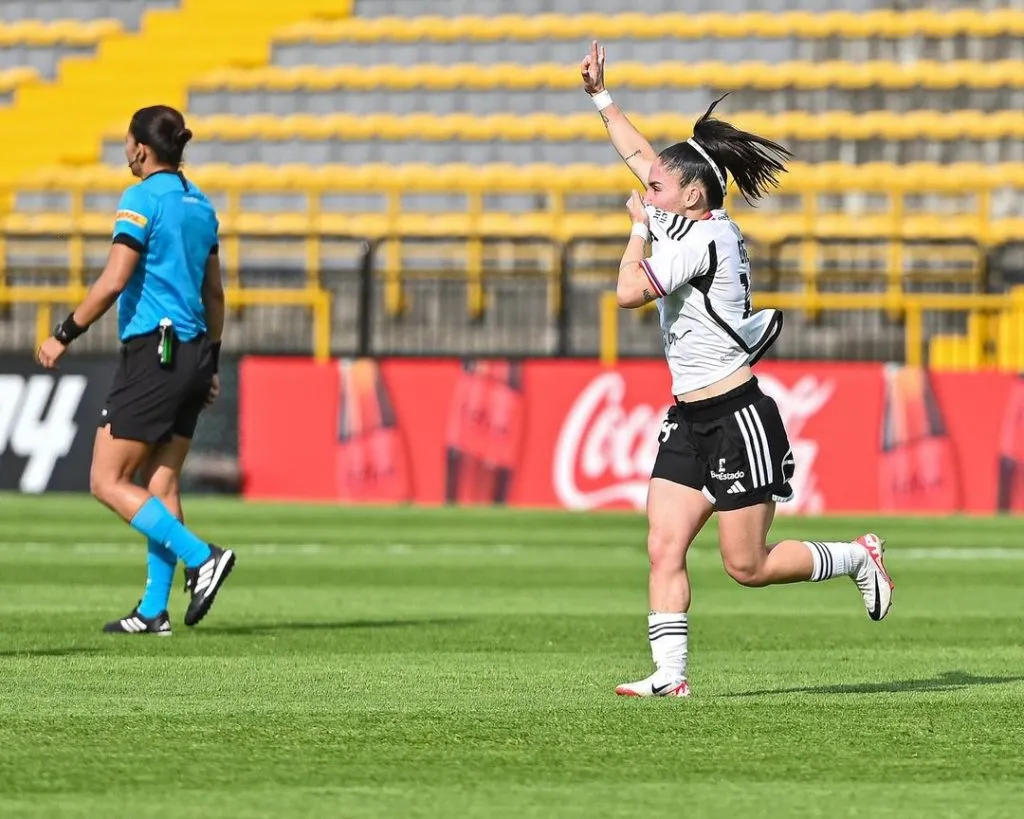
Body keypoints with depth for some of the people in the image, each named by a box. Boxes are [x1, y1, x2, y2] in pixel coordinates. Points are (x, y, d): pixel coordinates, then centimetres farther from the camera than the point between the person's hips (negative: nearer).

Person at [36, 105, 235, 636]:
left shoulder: (143, 200, -11)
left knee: (108, 482, -3)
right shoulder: (199, 205, 13)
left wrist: (64, 334, -9)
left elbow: (113, 283, -17)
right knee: (161, 483, 9)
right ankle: (154, 611, 7)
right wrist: (210, 361, 24)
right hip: (192, 353, 8)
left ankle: (200, 557, -14)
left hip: (152, 352, -8)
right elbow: (214, 294, 18)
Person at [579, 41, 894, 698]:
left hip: (737, 418, -9)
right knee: (664, 550, -3)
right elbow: (641, 155, 24)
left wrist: (641, 226, -10)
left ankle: (859, 558, 17)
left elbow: (630, 292, -25)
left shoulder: (703, 238, -17)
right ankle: (670, 674, -5)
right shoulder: (695, 219, 9)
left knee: (748, 566, -2)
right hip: (691, 421, 9)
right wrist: (601, 96, 26)